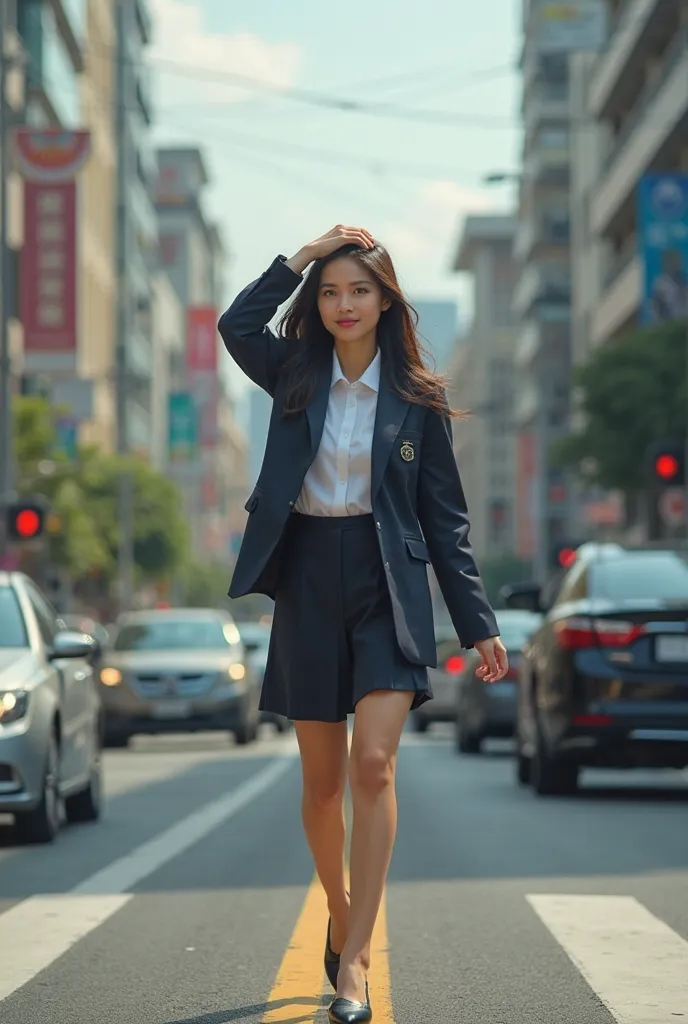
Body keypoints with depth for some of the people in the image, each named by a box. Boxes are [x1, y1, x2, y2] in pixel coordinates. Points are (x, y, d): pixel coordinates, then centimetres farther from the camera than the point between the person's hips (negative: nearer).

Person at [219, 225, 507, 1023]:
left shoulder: (417, 398, 2)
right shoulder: (295, 375, 6)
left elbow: (445, 517, 5)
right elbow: (237, 324, -15)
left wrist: (478, 623, 1)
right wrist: (303, 256, -10)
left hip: (389, 591, -2)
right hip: (309, 584, 2)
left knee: (374, 764, -17)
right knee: (322, 779, 8)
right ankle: (340, 915, 31)